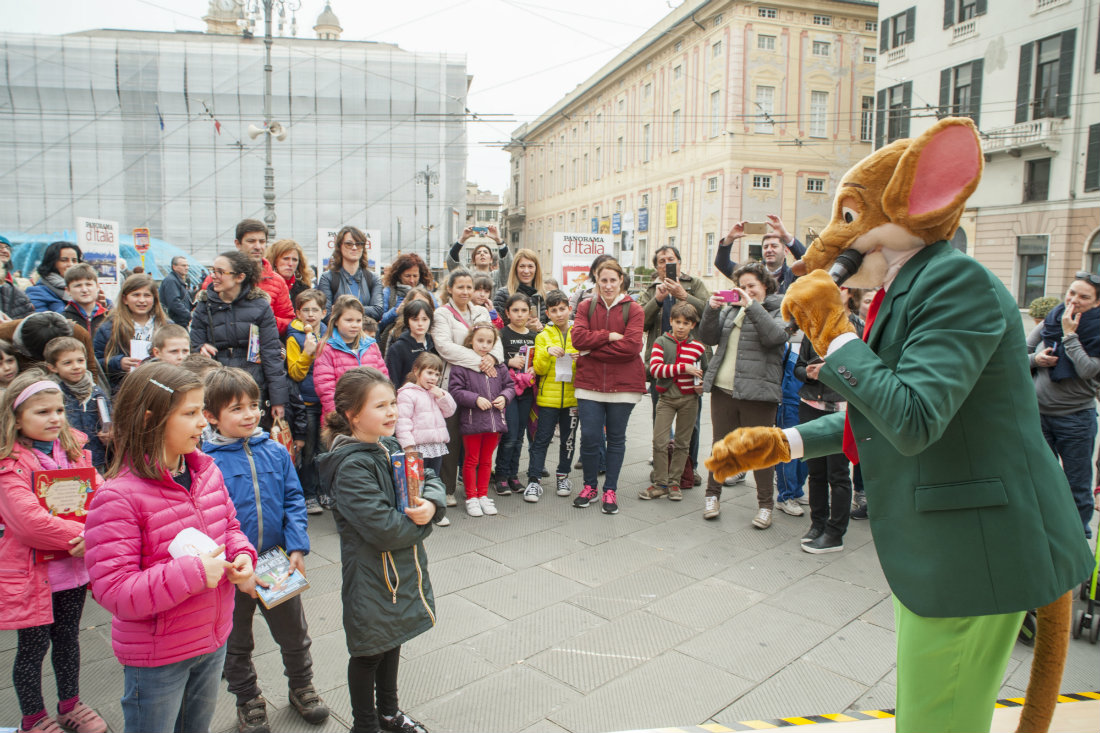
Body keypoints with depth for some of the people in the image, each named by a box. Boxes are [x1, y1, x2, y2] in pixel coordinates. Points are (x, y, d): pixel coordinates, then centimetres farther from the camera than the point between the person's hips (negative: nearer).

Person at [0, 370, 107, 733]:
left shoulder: (74, 451, 3)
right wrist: (81, 534, -22)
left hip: (73, 568, 5)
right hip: (31, 574, -5)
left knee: (68, 639, 22)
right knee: (32, 648, 13)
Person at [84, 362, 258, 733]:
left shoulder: (208, 472, -4)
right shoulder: (118, 497, -25)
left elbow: (229, 526, 12)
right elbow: (114, 591, -26)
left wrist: (242, 556, -9)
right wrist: (194, 572, -32)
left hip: (213, 640, 6)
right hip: (155, 658, -6)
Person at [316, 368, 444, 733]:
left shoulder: (391, 447, 0)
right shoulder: (351, 467, -27)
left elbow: (430, 480, 4)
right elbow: (384, 530, -32)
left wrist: (431, 504, -18)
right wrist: (421, 521, -15)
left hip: (403, 567, 8)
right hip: (371, 577, -8)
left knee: (392, 641, 25)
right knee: (369, 652, 14)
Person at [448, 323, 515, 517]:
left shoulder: (498, 365, 6)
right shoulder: (461, 365, -9)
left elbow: (510, 385, 13)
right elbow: (455, 390, -12)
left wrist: (504, 397, -7)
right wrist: (476, 399, -20)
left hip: (494, 421, 4)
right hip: (472, 421, -4)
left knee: (486, 460, 15)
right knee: (471, 460, 7)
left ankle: (483, 495, 27)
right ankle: (471, 498, 18)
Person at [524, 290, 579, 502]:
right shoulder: (543, 336, 3)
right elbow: (539, 369, -3)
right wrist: (547, 352, -20)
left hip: (572, 396, 2)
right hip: (548, 396, -1)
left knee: (568, 438, 11)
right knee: (542, 439, -1)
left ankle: (563, 476, 26)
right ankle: (534, 480, 2)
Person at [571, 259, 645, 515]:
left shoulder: (633, 310, -1)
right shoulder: (586, 307, 7)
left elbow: (631, 346, -14)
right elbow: (578, 337, -8)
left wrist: (593, 350, -12)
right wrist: (610, 336, -14)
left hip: (623, 384, -1)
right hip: (589, 382, 1)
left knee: (616, 437, 8)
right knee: (589, 436, -1)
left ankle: (610, 490, 21)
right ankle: (590, 486, 20)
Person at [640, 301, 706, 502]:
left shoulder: (698, 347, 3)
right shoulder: (661, 342, -3)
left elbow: (705, 372, 17)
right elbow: (655, 369, -16)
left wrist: (702, 386, -3)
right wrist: (683, 367, -21)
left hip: (689, 399, 2)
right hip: (666, 397, -1)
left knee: (683, 443, 8)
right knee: (659, 441, -5)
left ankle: (674, 482, 20)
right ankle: (660, 483, 7)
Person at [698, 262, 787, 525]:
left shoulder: (778, 310, 2)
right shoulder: (731, 308, 16)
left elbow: (774, 336, -18)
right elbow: (708, 338, 8)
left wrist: (752, 306, -19)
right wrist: (712, 310, -7)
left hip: (757, 392, -4)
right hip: (722, 388, 4)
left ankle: (765, 505, 16)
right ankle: (713, 494, 25)